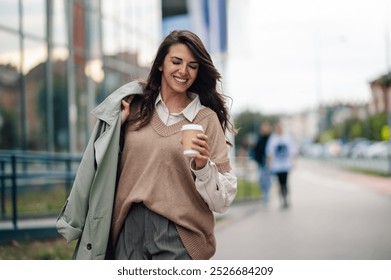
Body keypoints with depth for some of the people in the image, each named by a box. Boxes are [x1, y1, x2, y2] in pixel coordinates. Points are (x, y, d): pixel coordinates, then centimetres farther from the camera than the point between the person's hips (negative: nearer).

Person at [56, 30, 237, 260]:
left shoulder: (207, 119, 0)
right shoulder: (136, 107, 6)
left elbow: (223, 200, -2)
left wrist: (202, 166, -19)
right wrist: (119, 123, 1)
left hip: (178, 237, -2)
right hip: (130, 231, 2)